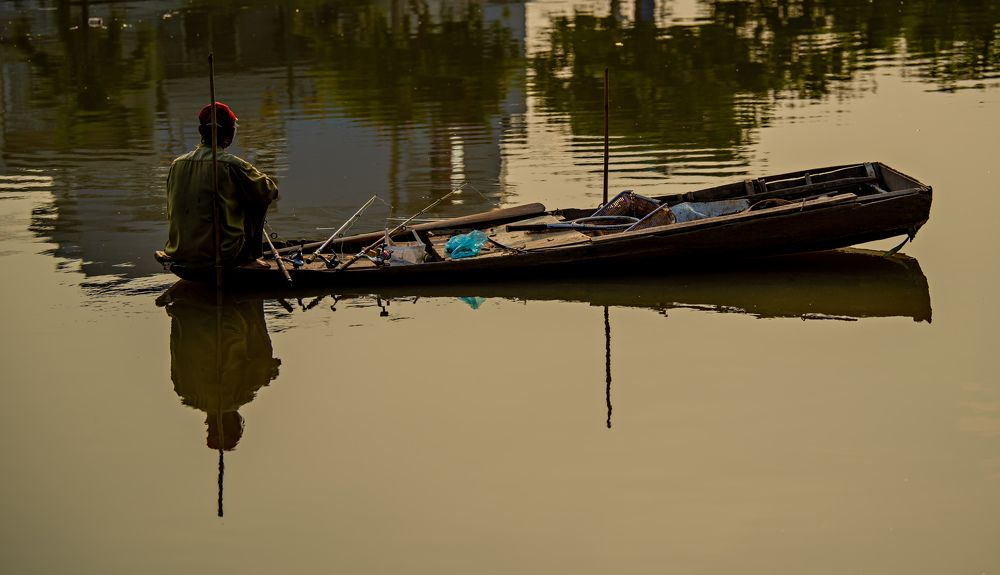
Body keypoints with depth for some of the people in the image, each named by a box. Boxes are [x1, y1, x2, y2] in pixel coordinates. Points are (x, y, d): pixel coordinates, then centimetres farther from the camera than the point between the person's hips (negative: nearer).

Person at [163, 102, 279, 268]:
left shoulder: (176, 164, 4)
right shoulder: (232, 165, -12)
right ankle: (248, 259, 19)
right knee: (256, 203, 13)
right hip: (222, 253, -6)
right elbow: (271, 191, 1)